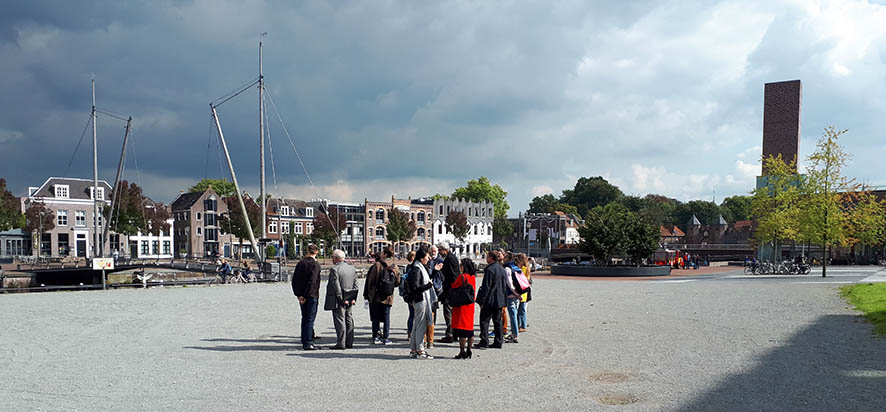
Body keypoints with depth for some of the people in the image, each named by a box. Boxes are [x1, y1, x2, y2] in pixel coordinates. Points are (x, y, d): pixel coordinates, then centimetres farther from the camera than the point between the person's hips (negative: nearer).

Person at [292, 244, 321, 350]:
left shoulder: (300, 263, 8)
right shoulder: (315, 264, -11)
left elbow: (294, 280, 7)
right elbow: (312, 281, -18)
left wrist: (298, 294, 8)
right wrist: (306, 295, -14)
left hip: (302, 296, 6)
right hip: (312, 295, -6)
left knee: (305, 318, 14)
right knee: (310, 319, -4)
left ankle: (305, 342, 19)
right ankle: (307, 343, -5)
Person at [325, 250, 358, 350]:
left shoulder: (334, 269, -13)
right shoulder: (352, 268, 11)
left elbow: (336, 286, -17)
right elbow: (355, 285, 11)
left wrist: (341, 299, -13)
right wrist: (353, 298, 9)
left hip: (338, 300, -7)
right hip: (349, 301, 7)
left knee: (339, 321, -5)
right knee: (349, 320, 12)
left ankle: (341, 343, -6)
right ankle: (349, 342, 16)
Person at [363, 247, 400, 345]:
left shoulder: (377, 265, -10)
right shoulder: (393, 266, -2)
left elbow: (371, 280, -8)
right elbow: (398, 281, 4)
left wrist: (368, 294, 1)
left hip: (376, 296, -2)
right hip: (387, 296, 2)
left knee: (375, 318, 7)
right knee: (386, 317, 8)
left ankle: (375, 337, 8)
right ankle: (385, 338, 7)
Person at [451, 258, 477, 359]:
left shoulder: (462, 276, -14)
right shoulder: (473, 277, 8)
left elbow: (452, 287, -6)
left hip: (462, 306, -7)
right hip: (470, 305, 7)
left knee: (462, 329, -3)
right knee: (469, 328, 10)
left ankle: (462, 352, -2)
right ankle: (468, 352, 13)